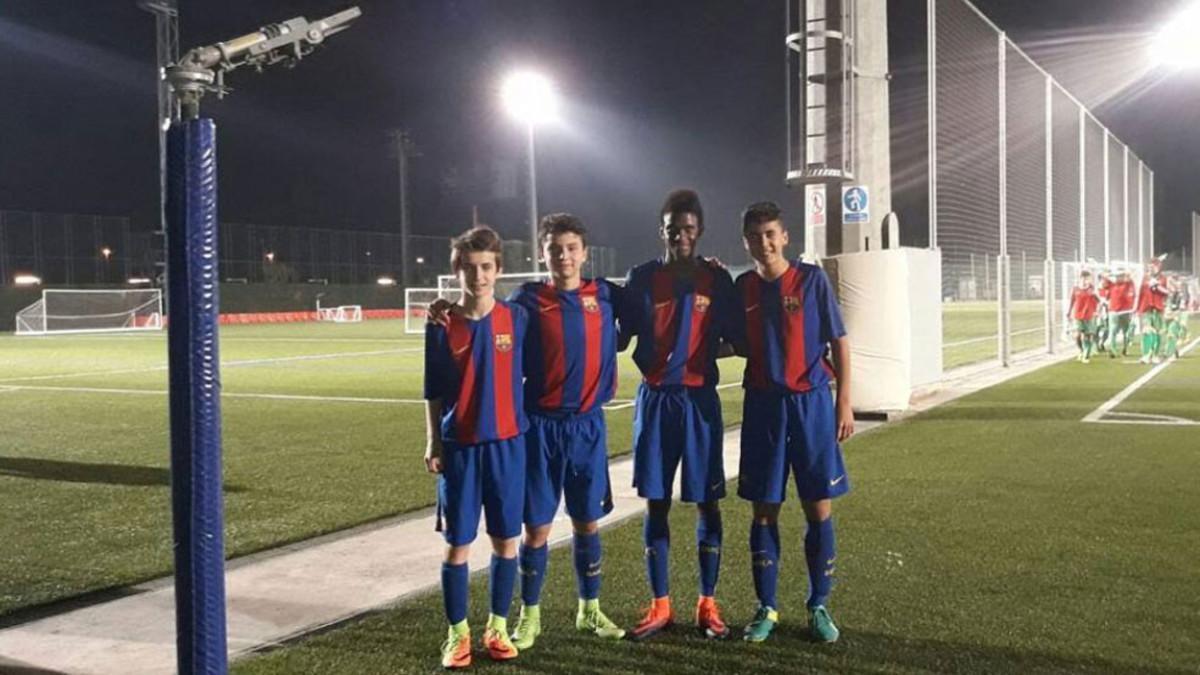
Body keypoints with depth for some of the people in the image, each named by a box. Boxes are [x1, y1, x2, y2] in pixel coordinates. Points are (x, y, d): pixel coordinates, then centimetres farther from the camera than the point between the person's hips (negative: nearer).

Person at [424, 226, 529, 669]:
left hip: (508, 444, 1)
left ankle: (498, 627, 22)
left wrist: (532, 430, 4)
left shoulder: (517, 318, 0)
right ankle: (457, 634, 18)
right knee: (457, 544, 5)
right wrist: (433, 444, 0)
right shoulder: (442, 327, -1)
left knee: (506, 540, 7)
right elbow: (433, 393, 5)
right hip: (459, 448, 0)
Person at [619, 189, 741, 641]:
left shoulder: (716, 279, 3)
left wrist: (699, 352, -10)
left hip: (700, 399, 0)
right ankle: (660, 606, 15)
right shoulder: (642, 277, 4)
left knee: (707, 502, 3)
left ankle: (708, 604, 15)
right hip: (655, 399, 1)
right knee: (656, 502, 5)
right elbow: (622, 337, 5)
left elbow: (733, 341, 5)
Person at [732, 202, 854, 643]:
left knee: (819, 510, 3)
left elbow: (839, 342, -2)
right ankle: (766, 608, 17)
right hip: (762, 406, 2)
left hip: (811, 403, -2)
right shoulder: (742, 288, 6)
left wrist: (844, 402, -6)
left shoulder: (812, 279, -4)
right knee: (764, 512, 6)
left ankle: (819, 607, 17)